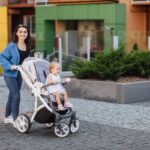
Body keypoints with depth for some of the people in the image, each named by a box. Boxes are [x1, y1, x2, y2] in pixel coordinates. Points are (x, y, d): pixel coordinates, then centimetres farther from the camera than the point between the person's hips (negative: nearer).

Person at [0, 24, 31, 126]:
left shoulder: (27, 47, 2)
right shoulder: (11, 46, -16)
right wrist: (10, 66, -26)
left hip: (19, 74, 6)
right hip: (10, 74, -6)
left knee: (12, 95, 15)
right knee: (16, 95, -12)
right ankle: (15, 119, -4)